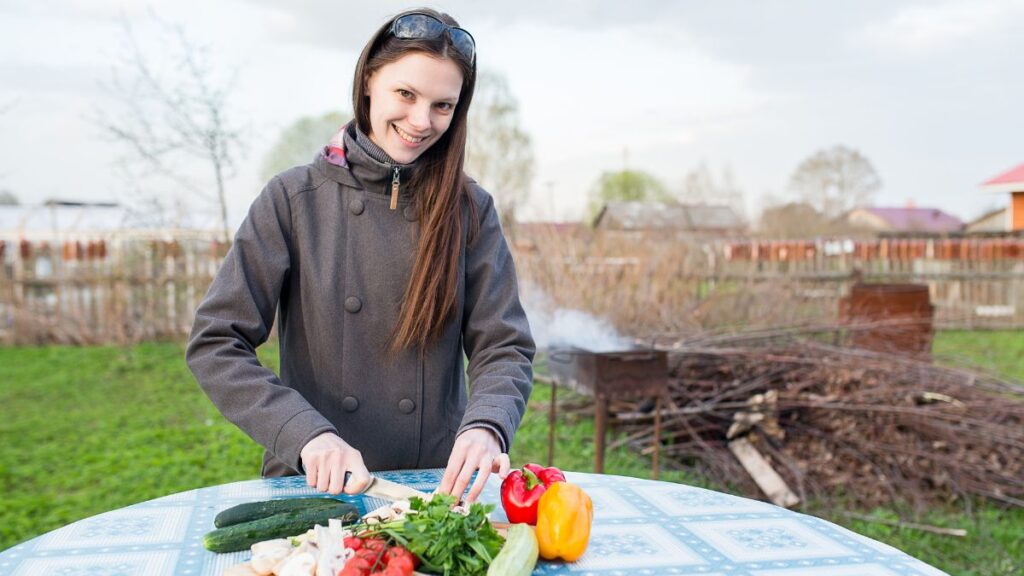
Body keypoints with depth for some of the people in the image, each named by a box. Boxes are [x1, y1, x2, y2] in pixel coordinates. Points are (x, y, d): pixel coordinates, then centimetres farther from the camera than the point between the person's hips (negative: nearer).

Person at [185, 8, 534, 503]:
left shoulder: (469, 209, 3)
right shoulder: (293, 198, -1)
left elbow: (504, 348, 0)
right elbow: (214, 343, -4)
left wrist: (485, 425, -21)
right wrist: (306, 433, -18)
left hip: (437, 481, 2)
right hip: (316, 484, -1)